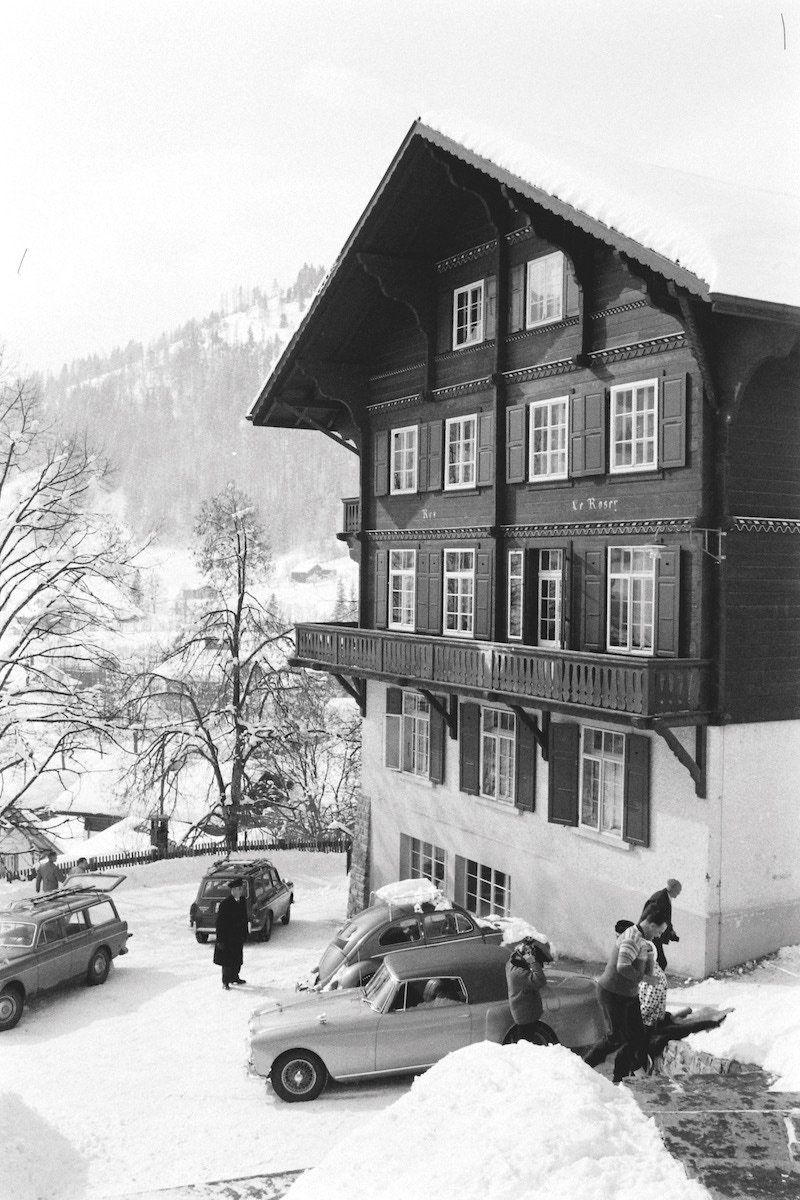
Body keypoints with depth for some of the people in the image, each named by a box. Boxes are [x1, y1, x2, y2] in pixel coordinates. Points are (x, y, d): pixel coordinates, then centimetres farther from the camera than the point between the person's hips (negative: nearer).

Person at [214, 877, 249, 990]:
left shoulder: (242, 901, 0)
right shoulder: (225, 904, -20)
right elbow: (220, 922, -17)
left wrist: (245, 933, 10)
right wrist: (220, 940, -16)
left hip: (239, 937, 6)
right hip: (228, 937, -6)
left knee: (237, 959, 15)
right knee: (227, 960, 3)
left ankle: (235, 977, 31)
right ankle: (226, 981, 16)